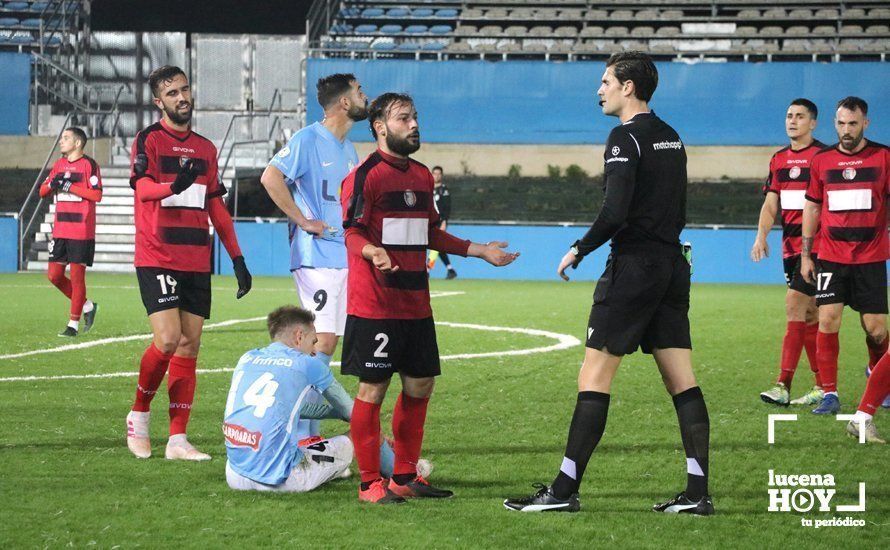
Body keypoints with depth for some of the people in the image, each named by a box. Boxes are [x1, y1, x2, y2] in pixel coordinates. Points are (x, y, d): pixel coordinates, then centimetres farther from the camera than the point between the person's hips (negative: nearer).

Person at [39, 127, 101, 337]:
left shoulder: (89, 164, -6)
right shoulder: (59, 165, 14)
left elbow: (96, 194, -16)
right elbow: (43, 191, 15)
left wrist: (69, 187, -16)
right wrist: (53, 184, -7)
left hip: (81, 231, -7)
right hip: (60, 230, 7)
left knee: (77, 276, -3)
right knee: (54, 275, 4)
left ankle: (73, 324, 4)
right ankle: (87, 306, 21)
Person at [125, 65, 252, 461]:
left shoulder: (205, 148, 16)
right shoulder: (149, 140, -2)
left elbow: (217, 208, 21)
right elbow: (142, 187, -20)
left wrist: (237, 258, 16)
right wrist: (174, 185, -41)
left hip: (197, 263, 6)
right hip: (157, 260, -6)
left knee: (189, 346, 3)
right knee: (168, 339, -17)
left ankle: (177, 439, 5)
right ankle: (139, 415, 5)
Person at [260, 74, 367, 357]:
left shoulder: (349, 149, 18)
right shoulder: (308, 139, -9)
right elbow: (270, 177, -20)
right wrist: (303, 221, -18)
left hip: (345, 257, 9)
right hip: (316, 257, -8)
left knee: (330, 340, 7)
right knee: (323, 341, -15)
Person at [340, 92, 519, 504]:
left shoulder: (422, 176, 17)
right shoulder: (365, 176, -8)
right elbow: (352, 233, -14)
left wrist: (480, 250, 26)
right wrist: (374, 252, -35)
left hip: (416, 304, 8)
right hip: (374, 305, -8)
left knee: (420, 385, 10)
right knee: (373, 389, -4)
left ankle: (405, 477, 22)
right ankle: (370, 483, 2)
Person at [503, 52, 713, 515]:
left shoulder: (626, 137, -11)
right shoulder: (670, 137, 15)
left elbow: (615, 212, -20)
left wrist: (579, 250, -8)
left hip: (632, 268, -8)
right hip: (671, 265, 8)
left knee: (594, 377, -5)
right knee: (682, 381, 5)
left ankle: (565, 489, -4)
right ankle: (698, 492, 2)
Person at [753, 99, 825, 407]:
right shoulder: (779, 159, 14)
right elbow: (771, 203, 14)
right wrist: (761, 236, 0)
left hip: (816, 245, -7)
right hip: (790, 246, 7)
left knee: (794, 304, -15)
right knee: (809, 315, 9)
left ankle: (783, 386, -18)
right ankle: (822, 386, 14)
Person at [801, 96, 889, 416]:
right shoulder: (822, 160, 6)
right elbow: (812, 208, 13)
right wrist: (805, 255, 10)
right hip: (831, 256, 1)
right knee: (828, 320, -9)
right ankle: (829, 395, -2)